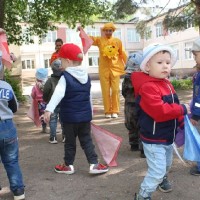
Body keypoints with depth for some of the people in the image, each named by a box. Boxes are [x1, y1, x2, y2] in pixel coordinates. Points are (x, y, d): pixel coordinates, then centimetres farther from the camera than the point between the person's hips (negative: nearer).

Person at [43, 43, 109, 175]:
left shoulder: (65, 77, -13)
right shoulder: (86, 76, 7)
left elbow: (58, 94, -29)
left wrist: (49, 109, -37)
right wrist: (90, 113, 25)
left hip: (69, 116, -5)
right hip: (85, 115, 5)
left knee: (70, 141, 10)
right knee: (86, 140, 13)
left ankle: (68, 165, 22)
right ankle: (94, 164, 8)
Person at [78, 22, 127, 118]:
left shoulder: (117, 41, 5)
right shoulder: (99, 40, 3)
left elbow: (122, 53, 10)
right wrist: (81, 30, -23)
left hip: (115, 68, 0)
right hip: (104, 69, 0)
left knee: (115, 90, 0)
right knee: (105, 91, 4)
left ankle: (115, 111, 10)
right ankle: (107, 111, 12)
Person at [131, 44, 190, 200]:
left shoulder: (167, 84, 6)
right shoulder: (147, 87, -25)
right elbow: (159, 112, -34)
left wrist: (183, 123, 11)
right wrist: (182, 109, -23)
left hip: (167, 137, 9)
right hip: (154, 140, -9)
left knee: (167, 165, 28)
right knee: (157, 171, -6)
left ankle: (162, 180, 55)